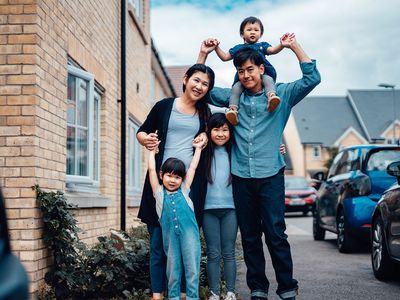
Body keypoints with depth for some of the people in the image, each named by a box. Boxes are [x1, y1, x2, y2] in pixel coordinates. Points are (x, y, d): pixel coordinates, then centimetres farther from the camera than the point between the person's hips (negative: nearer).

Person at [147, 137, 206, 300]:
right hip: (170, 236, 0)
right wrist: (152, 151, 20)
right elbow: (152, 169, 9)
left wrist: (198, 148, 23)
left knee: (192, 268, 0)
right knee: (173, 270, 8)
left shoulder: (184, 191, 10)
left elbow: (192, 168, 16)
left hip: (189, 234, 0)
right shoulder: (159, 193, 8)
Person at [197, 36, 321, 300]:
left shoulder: (281, 95, 5)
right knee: (250, 237, 7)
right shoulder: (232, 98, 13)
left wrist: (295, 47, -4)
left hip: (270, 175, -3)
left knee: (276, 234, -6)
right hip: (241, 177, 3)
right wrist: (204, 54, 13)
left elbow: (312, 79, -3)